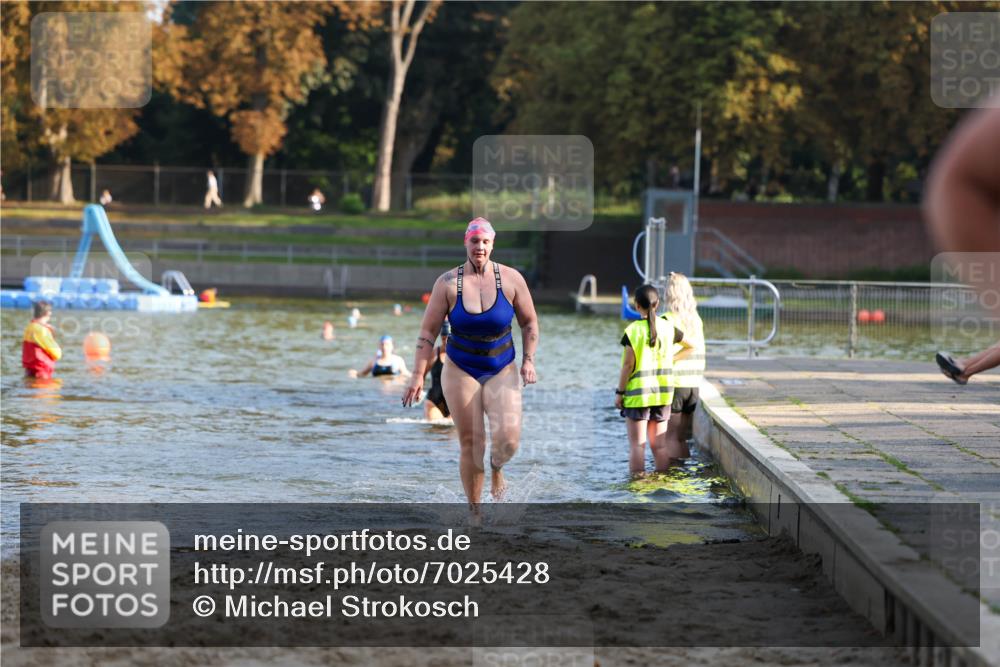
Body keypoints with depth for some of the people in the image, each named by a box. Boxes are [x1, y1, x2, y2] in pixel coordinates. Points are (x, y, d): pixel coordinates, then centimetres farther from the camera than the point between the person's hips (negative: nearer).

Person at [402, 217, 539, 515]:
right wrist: (418, 375, -11)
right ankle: (474, 510, 11)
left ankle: (496, 468, 20)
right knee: (470, 444, -5)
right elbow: (428, 331, -5)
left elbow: (529, 323, 8)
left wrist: (528, 361, -3)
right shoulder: (448, 283, -7)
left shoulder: (511, 279, -5)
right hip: (461, 370, 0)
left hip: (502, 370, 1)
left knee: (508, 439, -17)